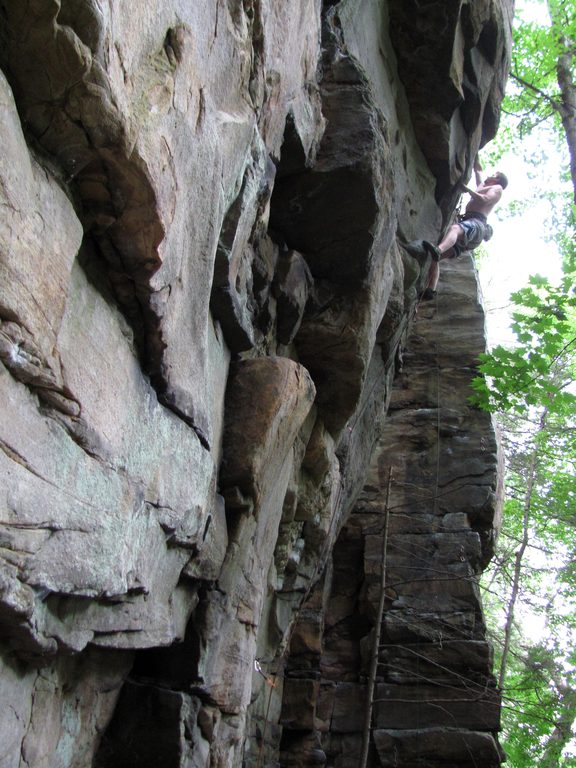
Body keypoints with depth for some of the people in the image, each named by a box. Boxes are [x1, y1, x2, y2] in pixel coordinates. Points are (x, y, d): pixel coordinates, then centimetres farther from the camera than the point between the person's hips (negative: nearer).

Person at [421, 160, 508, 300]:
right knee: (433, 257, -8)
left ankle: (437, 250, -75)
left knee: (454, 228, -43)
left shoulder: (497, 188, 17)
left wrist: (467, 189, -3)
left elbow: (485, 199, -4)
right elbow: (478, 170, 56)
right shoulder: (482, 186, 40)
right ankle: (429, 290, -23)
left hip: (476, 223, -9)